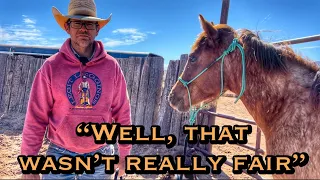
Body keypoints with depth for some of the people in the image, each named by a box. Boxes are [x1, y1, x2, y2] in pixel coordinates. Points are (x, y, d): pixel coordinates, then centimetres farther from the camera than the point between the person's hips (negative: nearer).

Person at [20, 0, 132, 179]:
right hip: (60, 155, -1)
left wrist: (124, 153, 4)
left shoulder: (112, 66, -6)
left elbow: (122, 113, 0)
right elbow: (36, 117, -4)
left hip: (100, 157, 1)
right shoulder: (51, 66, -8)